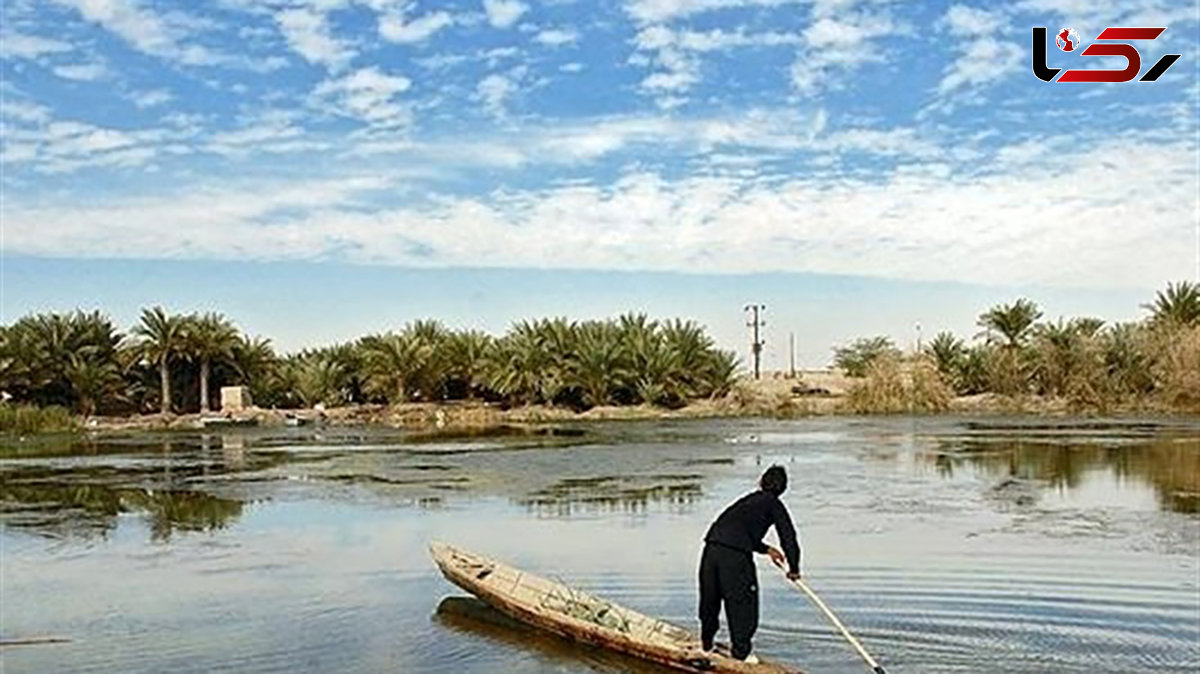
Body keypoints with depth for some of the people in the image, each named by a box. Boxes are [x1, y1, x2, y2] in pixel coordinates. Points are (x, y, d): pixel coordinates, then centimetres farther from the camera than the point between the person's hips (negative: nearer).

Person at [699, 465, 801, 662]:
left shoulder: (749, 499, 27)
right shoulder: (773, 504, 8)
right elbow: (788, 535, 6)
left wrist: (766, 549, 38)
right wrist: (794, 568, 15)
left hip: (711, 548, 7)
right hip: (736, 556, -7)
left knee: (710, 600, 21)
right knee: (742, 603, 7)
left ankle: (706, 643, 37)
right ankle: (741, 651, 12)